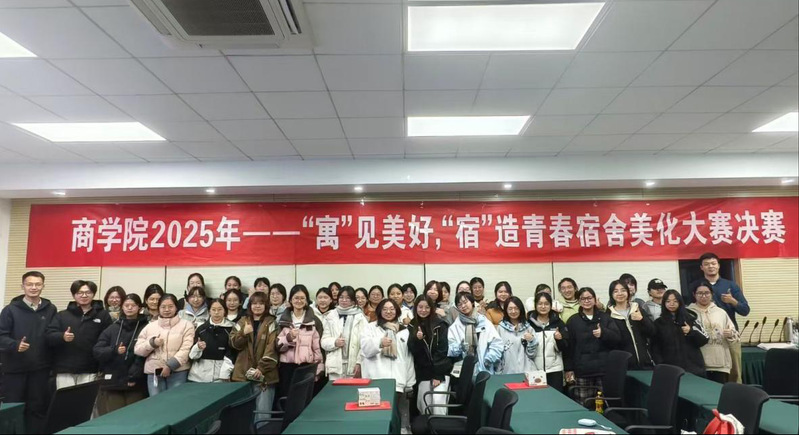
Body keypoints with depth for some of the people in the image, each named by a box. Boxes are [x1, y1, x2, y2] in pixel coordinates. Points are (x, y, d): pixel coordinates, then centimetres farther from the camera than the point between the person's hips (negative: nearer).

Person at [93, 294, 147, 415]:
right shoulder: (113, 328, 11)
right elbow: (96, 351, 5)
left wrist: (135, 375, -14)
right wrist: (114, 350, -13)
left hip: (136, 383, -2)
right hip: (112, 382, 3)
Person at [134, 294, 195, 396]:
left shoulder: (186, 325, 2)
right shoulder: (150, 327, 14)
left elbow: (186, 350, -7)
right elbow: (138, 350, 11)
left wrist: (170, 366, -15)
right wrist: (152, 343, -7)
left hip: (178, 373, -3)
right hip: (154, 373, 3)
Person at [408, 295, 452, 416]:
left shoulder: (439, 325, -5)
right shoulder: (412, 326, 3)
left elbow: (442, 350, -7)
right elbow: (412, 350, -1)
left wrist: (438, 375, -11)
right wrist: (417, 339, -22)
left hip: (440, 371, -3)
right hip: (422, 372, 3)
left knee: (438, 402, -15)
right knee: (423, 406, 2)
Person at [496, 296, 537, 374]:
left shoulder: (528, 328, 6)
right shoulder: (501, 328, 0)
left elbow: (532, 353, 7)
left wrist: (531, 340, -9)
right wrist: (499, 373, 1)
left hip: (527, 371, 1)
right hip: (507, 371, -1)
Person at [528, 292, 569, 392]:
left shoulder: (558, 323, 4)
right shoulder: (529, 323, 1)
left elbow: (566, 350, 4)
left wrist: (559, 340, -13)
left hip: (554, 370, 1)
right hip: (534, 370, -1)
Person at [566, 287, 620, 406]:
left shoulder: (605, 318, 11)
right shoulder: (573, 320, 6)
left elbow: (616, 338, 3)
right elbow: (568, 346, 3)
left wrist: (603, 332, -17)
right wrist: (569, 369, -1)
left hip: (603, 368, 1)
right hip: (582, 369, -1)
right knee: (583, 405, -3)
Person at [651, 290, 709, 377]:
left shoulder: (690, 318, 9)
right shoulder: (659, 322, 6)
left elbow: (704, 340, 7)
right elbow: (655, 347, 3)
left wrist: (691, 331, -10)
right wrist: (661, 366, -9)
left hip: (693, 368, 1)